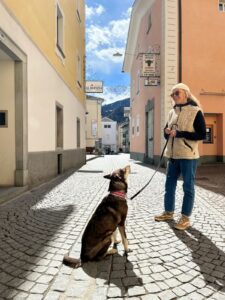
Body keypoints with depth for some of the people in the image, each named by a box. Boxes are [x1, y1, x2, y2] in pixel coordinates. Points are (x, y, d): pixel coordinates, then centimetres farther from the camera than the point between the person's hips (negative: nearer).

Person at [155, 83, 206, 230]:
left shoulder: (196, 111, -6)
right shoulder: (172, 112, 12)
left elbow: (202, 135, -11)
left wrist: (180, 133, -19)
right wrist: (167, 132, -5)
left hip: (188, 156, -6)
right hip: (173, 155, 6)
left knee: (188, 187, 3)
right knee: (169, 185, 12)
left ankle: (185, 218, 14)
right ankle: (169, 212, 27)